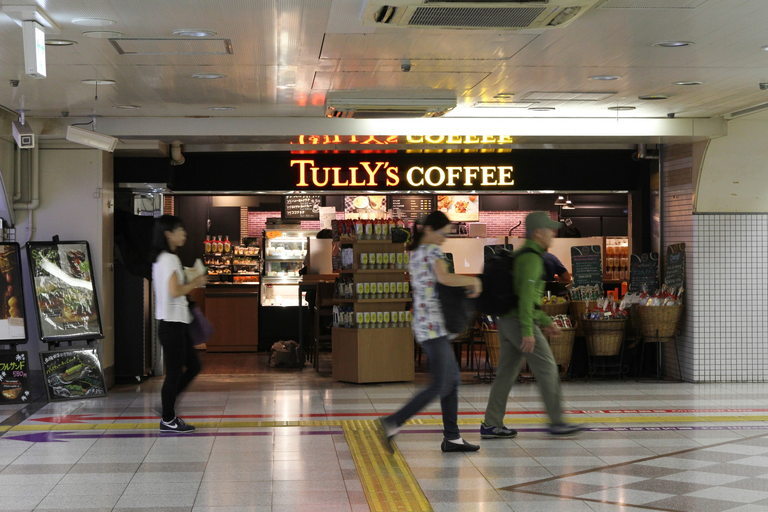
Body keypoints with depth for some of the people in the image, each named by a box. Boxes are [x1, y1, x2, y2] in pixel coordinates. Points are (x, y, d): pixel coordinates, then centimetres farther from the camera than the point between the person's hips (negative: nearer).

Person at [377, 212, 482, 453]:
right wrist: (473, 281, -15)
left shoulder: (415, 254, 17)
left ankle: (452, 437, 13)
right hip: (434, 325, -10)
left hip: (424, 324, 10)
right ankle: (392, 423, -11)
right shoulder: (432, 250, -10)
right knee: (439, 386, -8)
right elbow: (444, 277, -28)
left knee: (452, 379, 12)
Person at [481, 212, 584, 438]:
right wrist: (528, 331, -24)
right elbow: (526, 295, -22)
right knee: (547, 368, -3)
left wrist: (546, 321, 27)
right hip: (520, 321, -10)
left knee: (506, 372, 9)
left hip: (507, 321, 10)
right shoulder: (531, 257, -13)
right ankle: (557, 422, 2)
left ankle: (491, 424, 8)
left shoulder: (521, 256, 19)